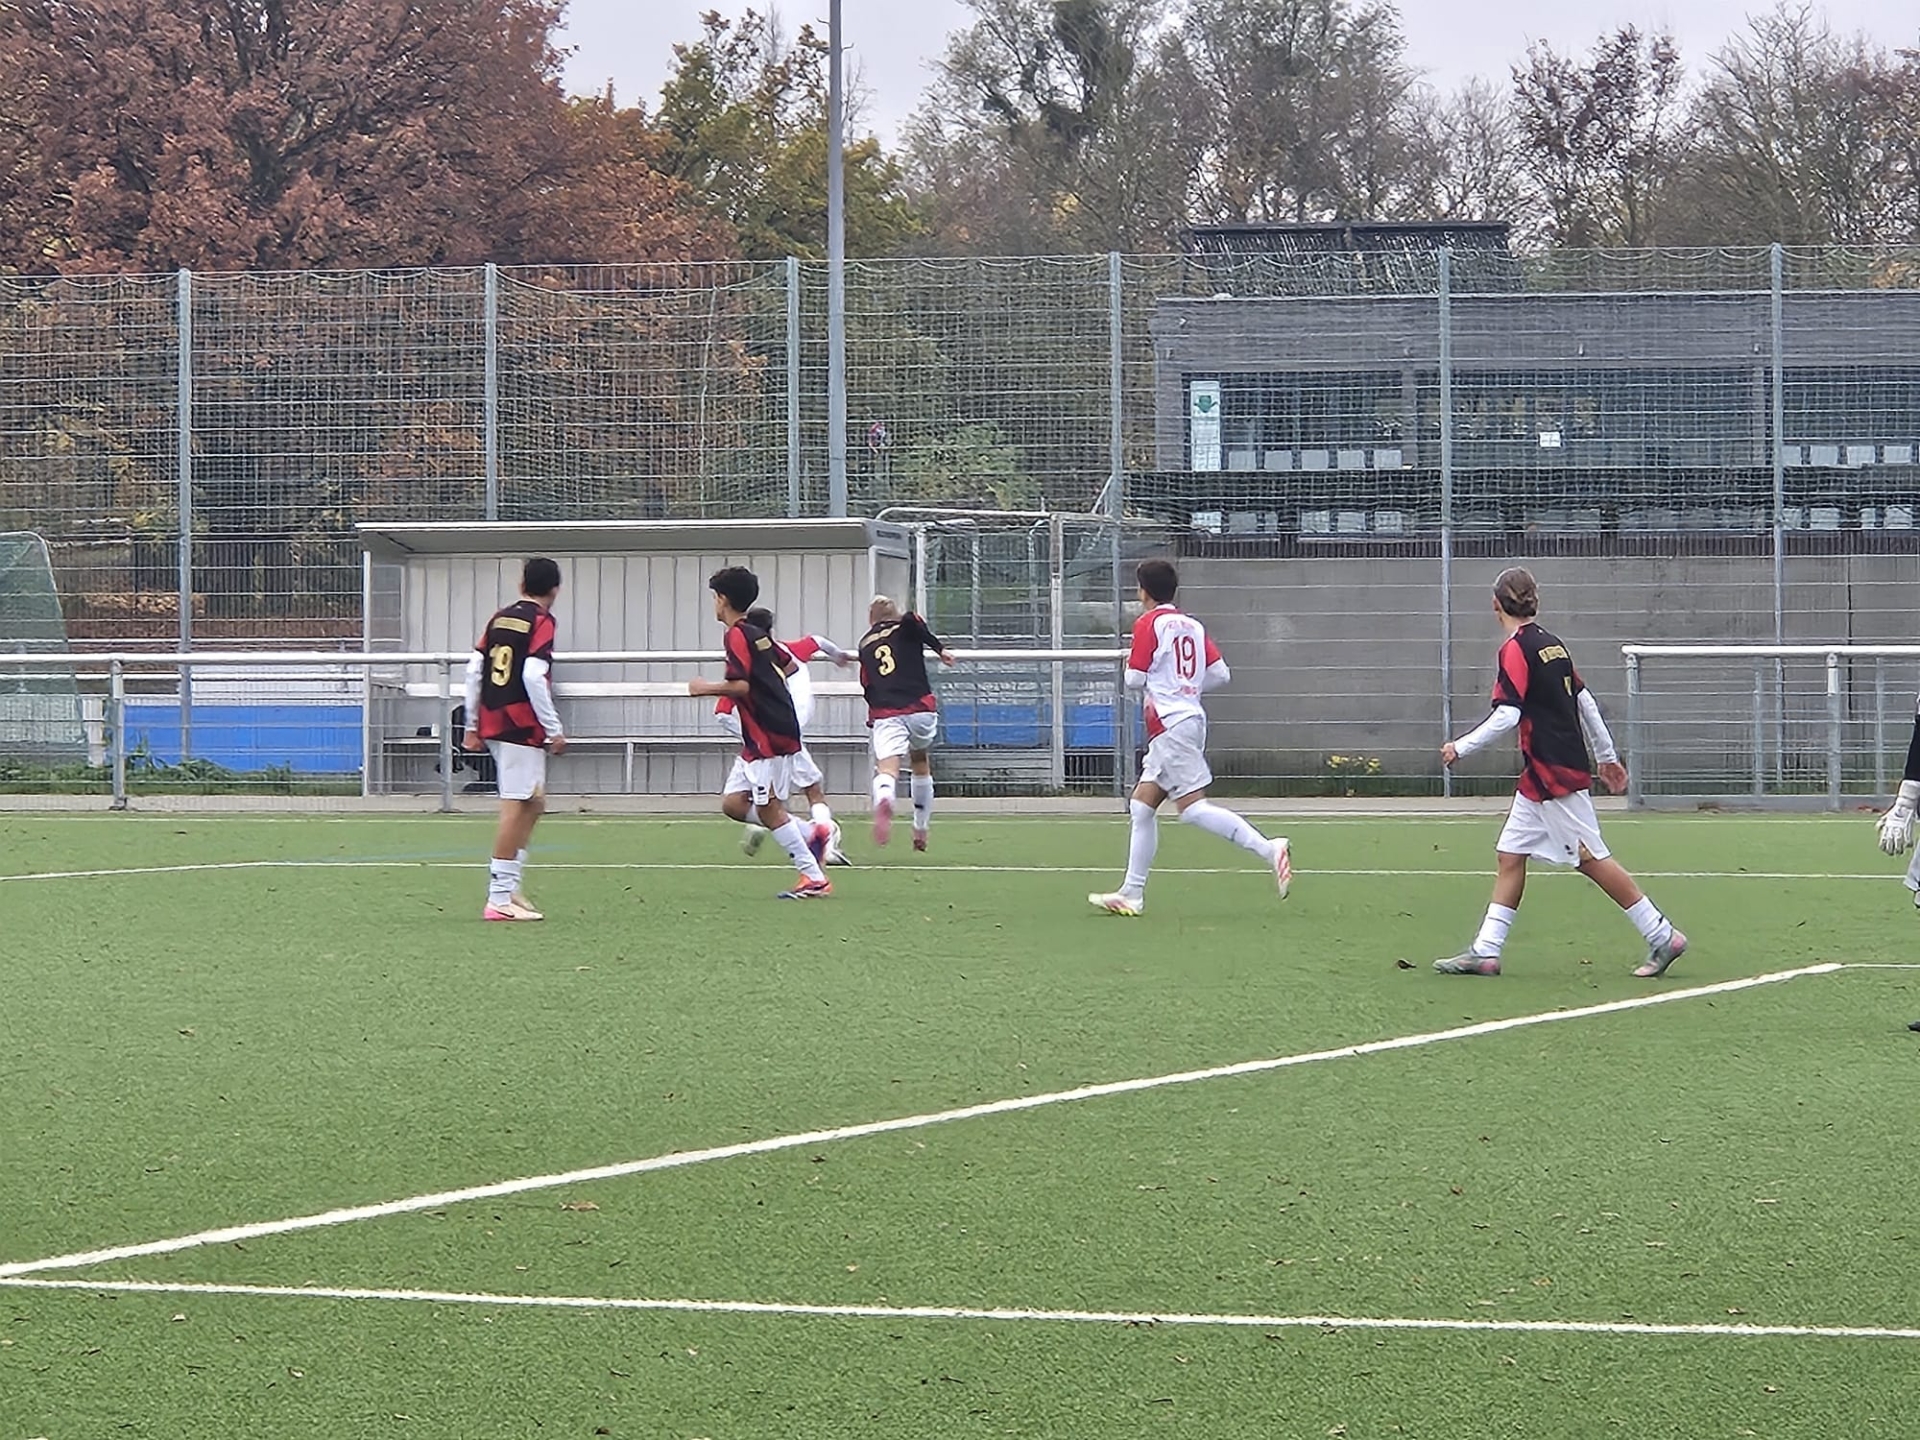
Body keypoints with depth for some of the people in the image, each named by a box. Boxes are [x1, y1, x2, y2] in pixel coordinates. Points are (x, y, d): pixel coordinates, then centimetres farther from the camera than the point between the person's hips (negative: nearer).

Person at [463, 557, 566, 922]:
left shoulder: (499, 618, 14)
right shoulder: (541, 622, -7)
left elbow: (474, 669, 13)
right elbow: (533, 676, -18)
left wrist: (473, 724, 20)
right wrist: (554, 729, -14)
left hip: (493, 723, 8)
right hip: (522, 725, -8)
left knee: (533, 804, 16)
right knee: (517, 807, -7)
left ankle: (509, 888, 12)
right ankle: (499, 899, -9)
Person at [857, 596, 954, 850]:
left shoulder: (865, 644, 20)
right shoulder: (905, 627, 11)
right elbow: (912, 620, -13)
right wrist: (939, 648, -9)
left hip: (884, 715, 0)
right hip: (920, 709, 0)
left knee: (886, 768, -17)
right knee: (921, 765, 24)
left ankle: (883, 801, -53)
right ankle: (921, 830, 32)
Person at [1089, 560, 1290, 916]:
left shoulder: (1148, 624, -7)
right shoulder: (1192, 626, 13)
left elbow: (1135, 679, -8)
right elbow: (1220, 674, 10)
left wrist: (1130, 665, 14)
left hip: (1171, 724, -9)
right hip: (1191, 717, 9)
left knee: (1192, 806, -14)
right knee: (1141, 805, 12)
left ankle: (1268, 849, -25)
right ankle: (1132, 894, 13)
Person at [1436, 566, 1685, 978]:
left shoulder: (1516, 649, -14)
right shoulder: (1551, 643, 11)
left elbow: (1506, 716, -23)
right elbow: (1584, 700, 16)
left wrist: (1461, 747, -13)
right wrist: (1607, 756, 23)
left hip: (1555, 775, -9)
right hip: (1540, 779, 9)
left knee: (1591, 859, -5)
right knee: (1511, 854, 8)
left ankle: (1662, 936, -3)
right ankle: (1486, 951, 6)